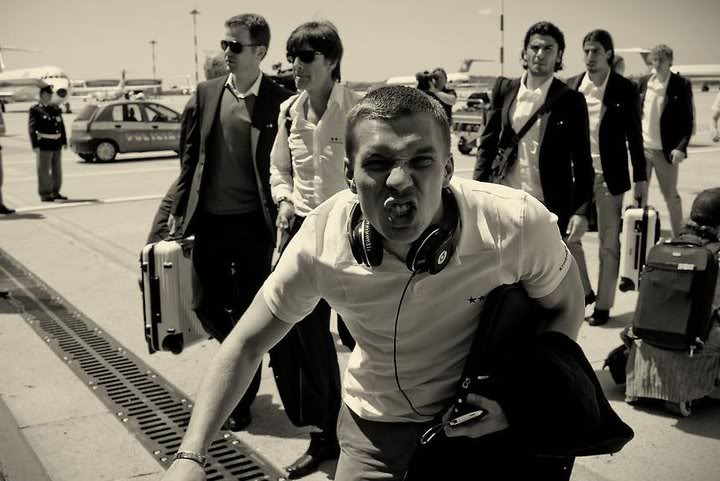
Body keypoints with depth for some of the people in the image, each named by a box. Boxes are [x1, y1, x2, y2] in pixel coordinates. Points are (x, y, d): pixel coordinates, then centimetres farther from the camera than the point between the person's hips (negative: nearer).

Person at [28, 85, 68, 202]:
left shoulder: (56, 109, 13)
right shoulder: (35, 110, -6)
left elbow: (62, 126, 17)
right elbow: (32, 129, -11)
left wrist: (64, 141, 13)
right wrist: (35, 145, -17)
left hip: (57, 143, 7)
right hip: (44, 145, -6)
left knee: (57, 170, 13)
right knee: (44, 170, -1)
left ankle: (55, 192, 24)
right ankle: (44, 194, 6)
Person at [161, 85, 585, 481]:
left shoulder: (517, 224, -28)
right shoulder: (321, 241, -24)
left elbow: (567, 306, -8)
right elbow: (246, 345, -11)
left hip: (484, 425, 0)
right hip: (375, 428, 1)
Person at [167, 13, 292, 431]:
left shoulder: (279, 101, -6)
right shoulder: (207, 93, 6)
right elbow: (192, 156, 10)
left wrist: (283, 222, -8)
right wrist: (179, 211, 8)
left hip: (252, 224, -4)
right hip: (210, 220, 4)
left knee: (248, 314, 6)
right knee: (206, 305, 10)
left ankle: (242, 400, 24)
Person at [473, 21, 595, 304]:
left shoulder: (570, 100, -3)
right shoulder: (504, 89, 6)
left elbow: (582, 160, -3)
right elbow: (488, 142, 9)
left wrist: (581, 211, -11)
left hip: (551, 206, -3)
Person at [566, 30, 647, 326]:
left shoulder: (624, 89, -2)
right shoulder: (571, 86, 5)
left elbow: (634, 135, 0)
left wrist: (640, 177, -2)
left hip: (609, 175, -2)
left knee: (608, 241, 4)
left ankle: (603, 304, 13)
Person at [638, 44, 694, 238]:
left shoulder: (681, 85, -6)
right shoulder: (643, 83, 6)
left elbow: (688, 120, -7)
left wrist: (681, 147, -16)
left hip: (666, 150, -3)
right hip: (642, 148, 4)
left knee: (671, 195, 7)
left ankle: (678, 236, 20)